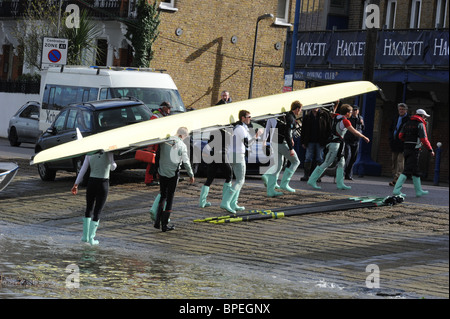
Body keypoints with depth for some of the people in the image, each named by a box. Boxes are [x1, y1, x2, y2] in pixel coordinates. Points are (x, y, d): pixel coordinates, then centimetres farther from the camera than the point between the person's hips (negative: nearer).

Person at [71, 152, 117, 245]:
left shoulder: (89, 154, 3)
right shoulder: (108, 152, -7)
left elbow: (83, 170, 2)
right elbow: (112, 167, -4)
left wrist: (76, 184, 4)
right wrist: (114, 164, 17)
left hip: (91, 182, 3)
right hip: (103, 184, -3)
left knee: (89, 209, 19)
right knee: (97, 212, 4)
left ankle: (85, 236, 21)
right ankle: (91, 238, 2)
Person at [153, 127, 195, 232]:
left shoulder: (164, 142, 2)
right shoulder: (182, 145, -8)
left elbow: (157, 157, 9)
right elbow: (186, 162, -3)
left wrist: (157, 169, 23)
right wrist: (191, 175, 9)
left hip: (162, 173, 3)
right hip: (173, 174, -3)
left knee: (163, 196, 17)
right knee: (169, 198, 4)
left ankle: (157, 221, 7)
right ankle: (165, 225, 4)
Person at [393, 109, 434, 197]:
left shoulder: (407, 123, 13)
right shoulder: (420, 124, -8)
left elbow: (400, 136, 10)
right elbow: (424, 139, -13)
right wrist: (430, 150, -4)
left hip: (406, 148, 8)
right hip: (414, 150, -8)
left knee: (415, 171, 16)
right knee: (407, 170, -8)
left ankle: (419, 191, 23)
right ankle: (397, 189, -14)